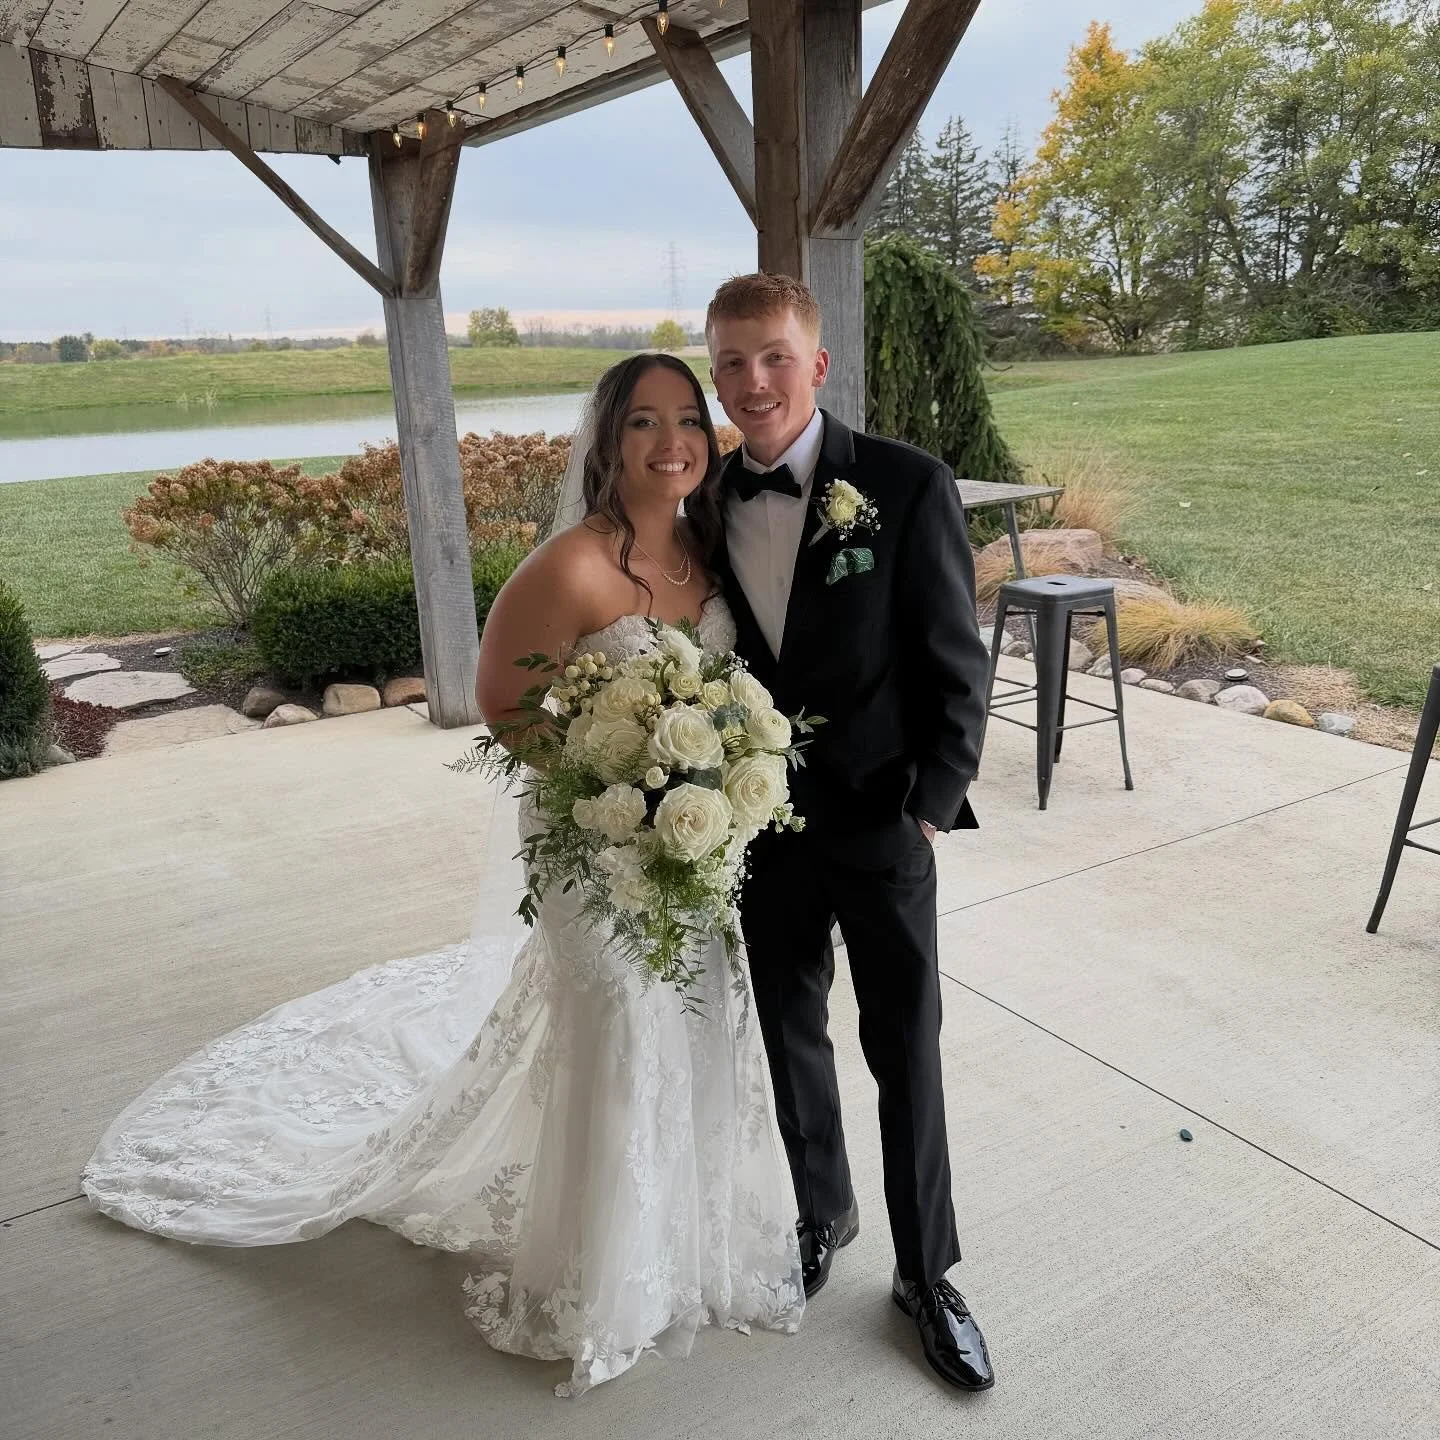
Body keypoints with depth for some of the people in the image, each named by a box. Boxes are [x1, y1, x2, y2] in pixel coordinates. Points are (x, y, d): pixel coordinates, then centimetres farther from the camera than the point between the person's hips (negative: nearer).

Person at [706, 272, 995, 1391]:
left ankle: (926, 1270, 31)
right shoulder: (710, 502, 1)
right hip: (762, 826, 4)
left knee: (907, 1055, 9)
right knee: (792, 1036, 19)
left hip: (880, 826, -3)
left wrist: (932, 805, -14)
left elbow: (956, 665, -9)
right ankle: (824, 1212, 44)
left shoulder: (908, 484, -12)